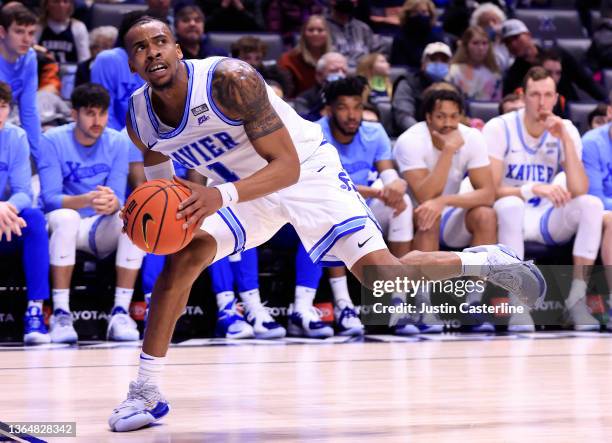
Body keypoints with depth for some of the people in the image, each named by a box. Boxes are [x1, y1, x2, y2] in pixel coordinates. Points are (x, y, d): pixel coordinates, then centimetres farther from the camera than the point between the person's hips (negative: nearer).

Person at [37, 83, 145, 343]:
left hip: (101, 230, 2)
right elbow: (49, 198, -17)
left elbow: (119, 200, -9)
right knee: (66, 217, -37)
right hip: (62, 225, -2)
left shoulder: (117, 142, -3)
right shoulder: (53, 141, -10)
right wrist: (86, 200, -37)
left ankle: (120, 312, -27)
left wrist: (112, 203, -35)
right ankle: (60, 313, -32)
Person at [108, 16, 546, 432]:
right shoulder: (139, 118, -12)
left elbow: (287, 166, -30)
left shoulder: (229, 80, -31)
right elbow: (160, 179, 9)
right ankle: (146, 391, -7)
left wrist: (223, 195, -46)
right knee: (182, 259, -17)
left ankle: (481, 261, 10)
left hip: (307, 169, -5)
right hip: (239, 184, 5)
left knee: (381, 273, -16)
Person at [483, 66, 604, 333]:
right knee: (510, 205, -38)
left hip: (545, 219, 4)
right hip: (508, 217, -3)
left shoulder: (566, 131, -2)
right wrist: (533, 189, -35)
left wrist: (565, 140, -20)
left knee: (592, 205, -23)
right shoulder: (499, 128, -11)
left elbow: (579, 191, -12)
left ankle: (577, 299, -21)